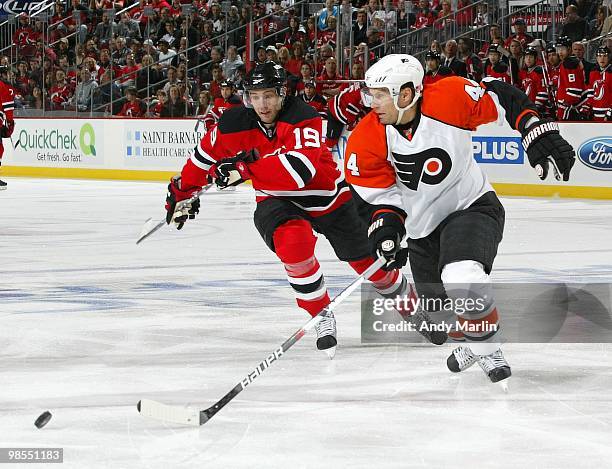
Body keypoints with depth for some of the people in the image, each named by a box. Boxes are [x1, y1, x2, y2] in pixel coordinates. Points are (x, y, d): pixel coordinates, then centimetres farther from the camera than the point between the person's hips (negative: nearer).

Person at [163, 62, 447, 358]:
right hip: (277, 201, 1)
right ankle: (322, 317, -16)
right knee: (293, 242, -33)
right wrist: (183, 192, 15)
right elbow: (206, 155, 6)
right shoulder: (235, 124, -13)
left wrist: (244, 168, -43)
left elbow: (301, 168, -44)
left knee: (369, 260, 8)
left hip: (329, 197, -1)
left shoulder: (302, 117, -28)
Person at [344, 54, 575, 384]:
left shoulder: (450, 99, -25)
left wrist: (540, 135, -17)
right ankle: (473, 344, 47)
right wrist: (386, 222, -24)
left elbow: (503, 99, -12)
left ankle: (487, 347, -6)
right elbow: (374, 191, -6)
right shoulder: (367, 140, -16)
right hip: (423, 227, 5)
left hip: (472, 206, -5)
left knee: (462, 280, -31)